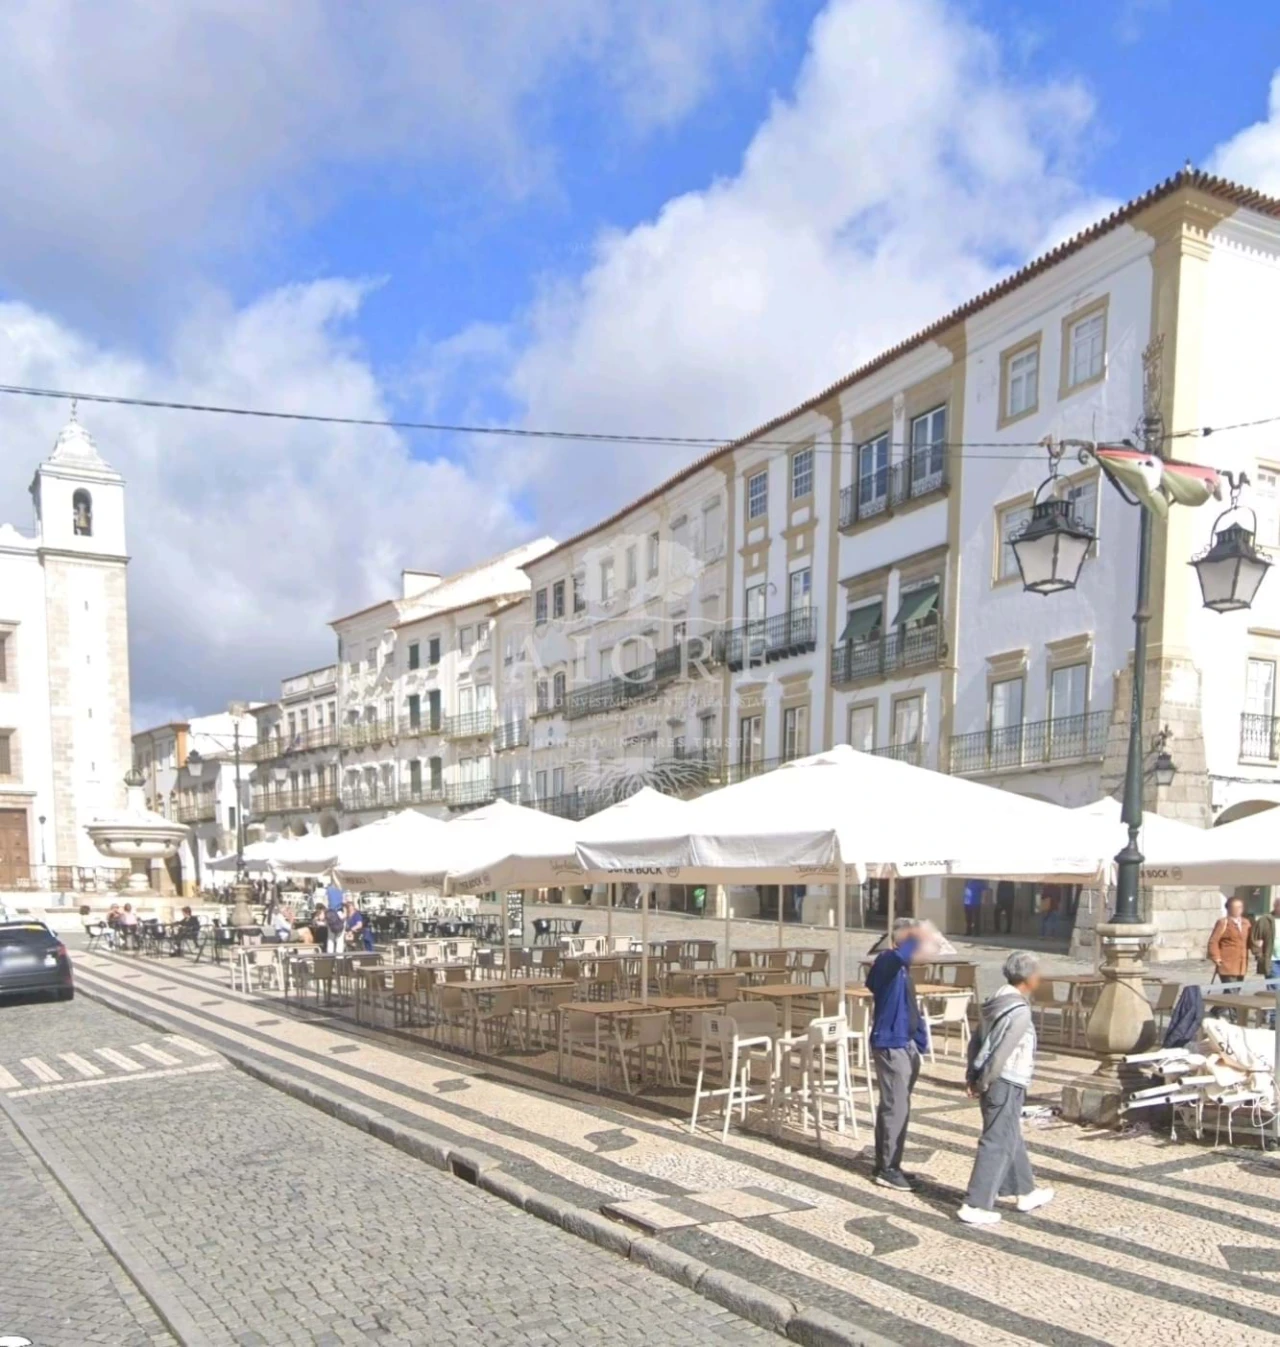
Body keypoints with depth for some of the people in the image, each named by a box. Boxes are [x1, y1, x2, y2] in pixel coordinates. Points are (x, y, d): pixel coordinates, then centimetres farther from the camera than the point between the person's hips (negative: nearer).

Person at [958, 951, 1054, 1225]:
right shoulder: (1020, 1011, -20)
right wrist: (984, 1081, -12)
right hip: (1006, 1084, -9)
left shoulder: (997, 1002, 7)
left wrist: (972, 1076, 12)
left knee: (1012, 1139, 22)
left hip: (993, 1082, 9)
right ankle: (975, 1206, 2)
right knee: (997, 1144, -2)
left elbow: (976, 1041, 10)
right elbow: (1002, 1053, -23)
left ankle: (1026, 1193, 37)